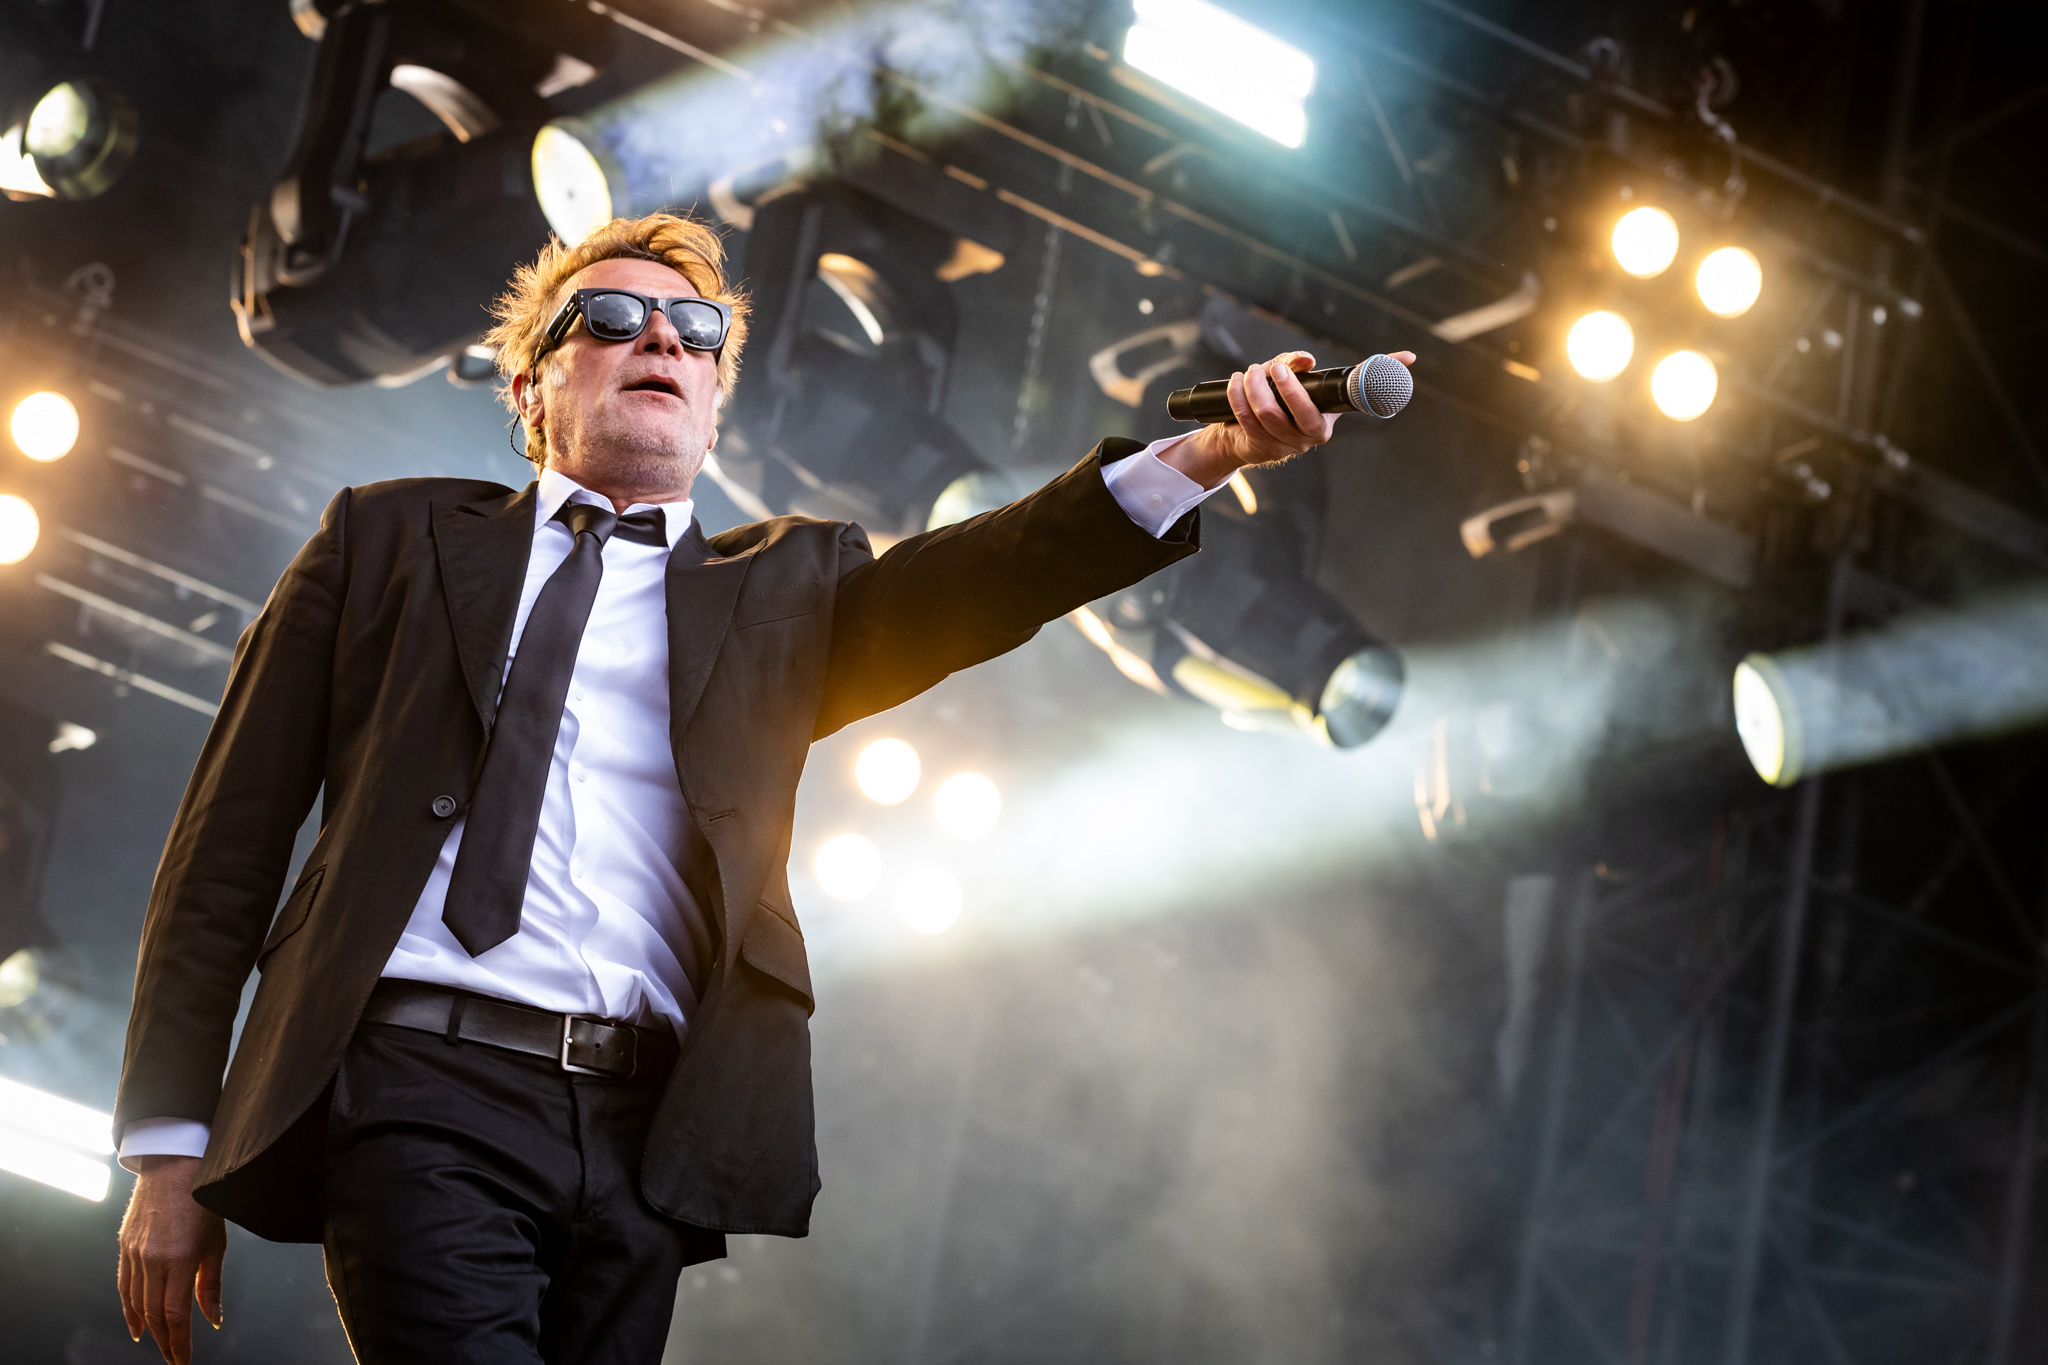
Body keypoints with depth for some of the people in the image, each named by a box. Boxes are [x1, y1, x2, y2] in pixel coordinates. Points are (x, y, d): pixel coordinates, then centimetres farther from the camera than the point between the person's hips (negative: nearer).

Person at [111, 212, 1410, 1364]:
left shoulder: (780, 590, 21)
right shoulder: (395, 540, 17)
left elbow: (992, 573, 1)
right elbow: (231, 842, 13)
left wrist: (1210, 452, -18)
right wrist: (171, 1147, 4)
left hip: (643, 1135, 3)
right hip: (425, 1095, -3)